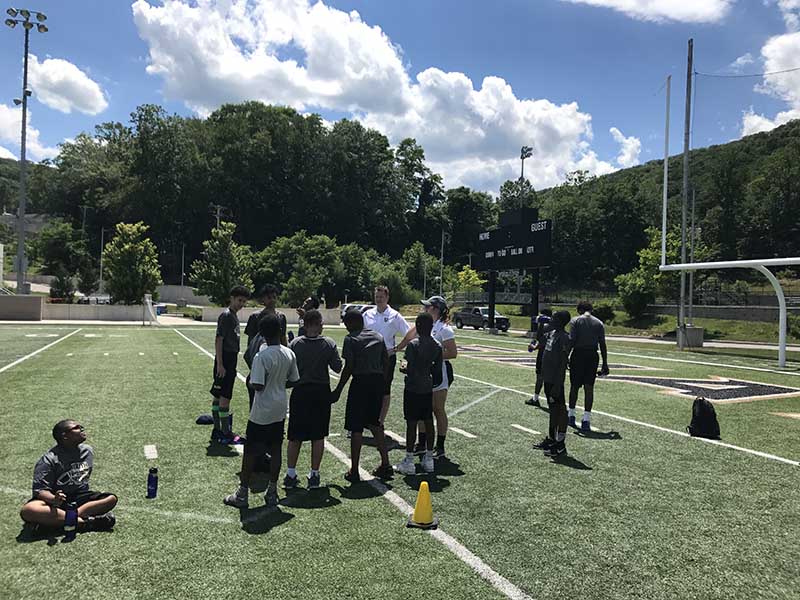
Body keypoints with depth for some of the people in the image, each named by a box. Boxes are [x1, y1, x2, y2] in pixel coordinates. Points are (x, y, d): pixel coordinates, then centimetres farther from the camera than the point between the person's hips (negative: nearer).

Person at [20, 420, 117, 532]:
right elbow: (40, 490, -19)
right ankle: (83, 522, -38)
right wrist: (54, 499, -39)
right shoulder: (49, 459, -13)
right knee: (27, 511, -36)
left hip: (80, 497, 5)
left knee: (111, 498, -19)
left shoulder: (87, 451, 5)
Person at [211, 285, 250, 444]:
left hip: (230, 361, 10)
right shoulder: (226, 315, -12)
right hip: (224, 361, -10)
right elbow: (218, 340, -17)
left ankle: (217, 431, 20)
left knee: (218, 396, 13)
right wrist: (220, 364, -20)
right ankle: (226, 434, -2)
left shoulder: (234, 316, 16)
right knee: (225, 397, -6)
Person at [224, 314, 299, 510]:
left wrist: (250, 381, -1)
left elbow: (258, 386, -22)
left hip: (262, 413, -5)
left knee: (250, 452, 7)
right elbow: (293, 381, 6)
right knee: (275, 450, 13)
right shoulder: (289, 354, -2)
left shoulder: (262, 356, -20)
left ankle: (242, 494, 17)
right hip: (280, 410, 6)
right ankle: (272, 493, 21)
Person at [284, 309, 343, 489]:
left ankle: (290, 474, 17)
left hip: (300, 392, 1)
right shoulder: (329, 344, -7)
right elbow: (337, 368, -5)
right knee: (318, 436, 10)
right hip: (321, 392, 0)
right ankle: (314, 475, 15)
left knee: (295, 436, 11)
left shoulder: (295, 344, -6)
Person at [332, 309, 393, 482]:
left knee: (356, 427, 2)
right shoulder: (378, 336, 11)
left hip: (360, 382, -6)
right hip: (378, 382, 6)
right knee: (374, 424, 19)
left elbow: (348, 367, -12)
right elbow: (386, 362, 10)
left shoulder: (350, 339, -7)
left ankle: (354, 471, 8)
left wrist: (338, 390, -5)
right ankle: (385, 465, 19)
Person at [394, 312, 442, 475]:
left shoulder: (413, 344, -15)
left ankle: (409, 462, 6)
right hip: (428, 389, 6)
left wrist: (403, 367, 2)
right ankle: (429, 459, 20)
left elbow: (410, 370, -18)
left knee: (411, 423, 0)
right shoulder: (438, 347, 2)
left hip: (413, 389, -5)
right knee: (428, 422, 11)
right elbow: (437, 371, 4)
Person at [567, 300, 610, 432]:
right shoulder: (599, 323, 6)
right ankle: (586, 420, 0)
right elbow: (603, 345, 4)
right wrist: (605, 364, 7)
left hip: (578, 354, -2)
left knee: (574, 386, 12)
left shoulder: (576, 321, -1)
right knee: (589, 388, 4)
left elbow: (571, 340, -10)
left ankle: (571, 416, 21)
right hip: (592, 356, 2)